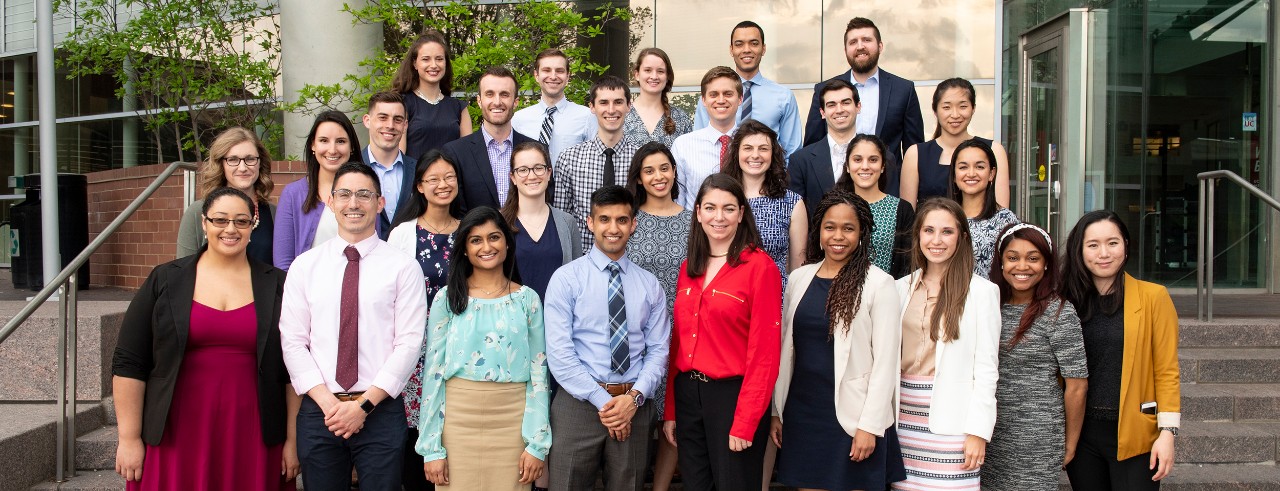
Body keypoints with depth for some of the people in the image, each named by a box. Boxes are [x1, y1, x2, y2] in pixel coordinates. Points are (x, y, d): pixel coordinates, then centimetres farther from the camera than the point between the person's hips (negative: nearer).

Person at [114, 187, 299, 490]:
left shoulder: (277, 286, 4)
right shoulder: (165, 281, 4)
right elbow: (128, 364, 3)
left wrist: (292, 439, 1)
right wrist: (129, 438, -1)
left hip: (252, 441, 0)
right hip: (174, 439, 0)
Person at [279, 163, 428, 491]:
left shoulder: (403, 267, 0)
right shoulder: (305, 266, 7)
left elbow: (409, 343, -5)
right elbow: (293, 341, 3)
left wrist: (364, 405, -11)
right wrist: (327, 402, -8)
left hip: (381, 412, -2)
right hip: (318, 412, 2)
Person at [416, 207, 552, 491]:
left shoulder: (527, 299, 4)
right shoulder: (448, 299, 2)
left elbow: (539, 372, 2)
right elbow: (433, 372, 1)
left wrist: (537, 443, -4)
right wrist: (431, 447, -4)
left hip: (512, 425, 0)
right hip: (458, 422, 0)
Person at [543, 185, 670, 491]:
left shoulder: (649, 284, 9)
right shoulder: (566, 278, -1)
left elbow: (658, 349, 5)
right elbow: (559, 353, -8)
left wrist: (635, 397, -11)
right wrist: (602, 400, -13)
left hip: (634, 406, 3)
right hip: (579, 403, -2)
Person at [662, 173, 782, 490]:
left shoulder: (760, 267, -10)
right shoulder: (688, 268, 9)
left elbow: (765, 351, -14)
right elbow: (677, 342, 10)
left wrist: (744, 423, -16)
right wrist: (670, 411, 6)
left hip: (733, 394, -6)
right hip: (687, 395, 6)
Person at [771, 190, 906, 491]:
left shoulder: (879, 283, -8)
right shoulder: (799, 278, 6)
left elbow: (885, 361, -9)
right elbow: (785, 350, 10)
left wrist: (870, 425, -12)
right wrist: (777, 410, 9)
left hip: (852, 415, -4)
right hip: (801, 412, 4)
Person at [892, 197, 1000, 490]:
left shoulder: (981, 291, -2)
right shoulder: (902, 288, 9)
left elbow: (986, 367, -4)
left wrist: (978, 430, -9)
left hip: (952, 419, -3)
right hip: (904, 416, 4)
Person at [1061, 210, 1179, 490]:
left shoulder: (1153, 297, -3)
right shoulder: (1069, 301, 5)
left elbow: (1166, 371, -4)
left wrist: (1168, 431, -10)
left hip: (1133, 436, -3)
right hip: (1082, 435, 3)